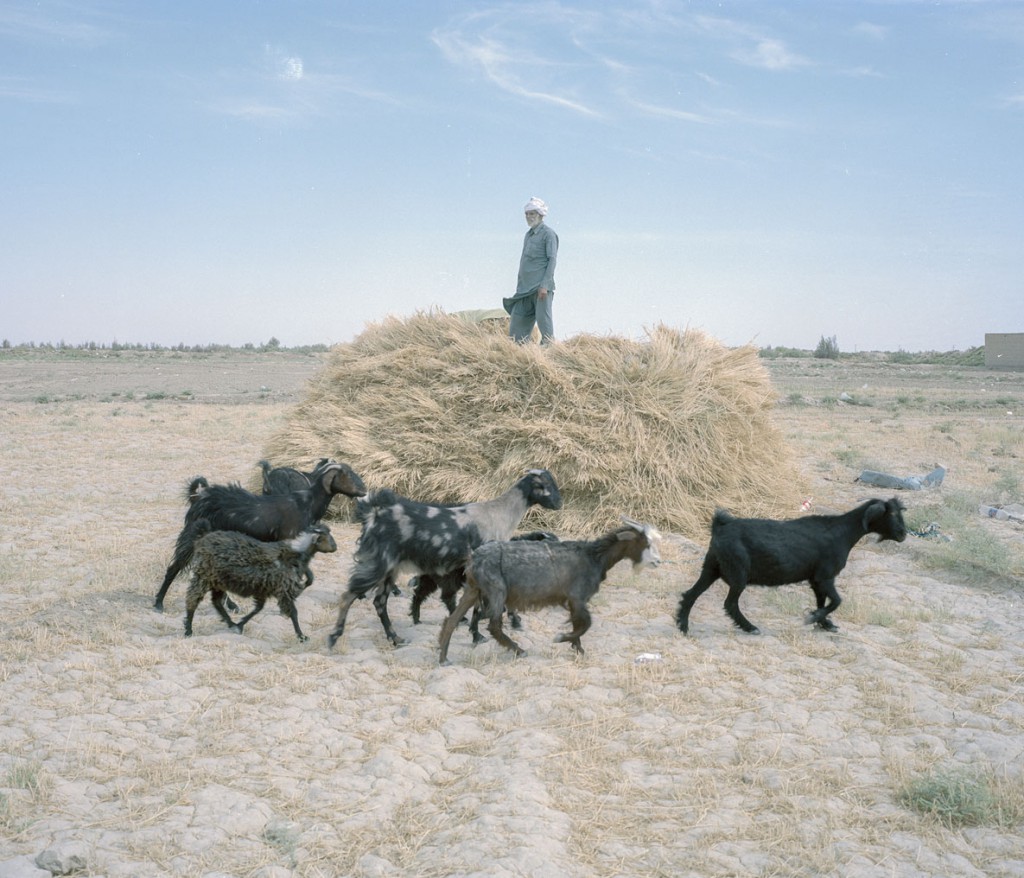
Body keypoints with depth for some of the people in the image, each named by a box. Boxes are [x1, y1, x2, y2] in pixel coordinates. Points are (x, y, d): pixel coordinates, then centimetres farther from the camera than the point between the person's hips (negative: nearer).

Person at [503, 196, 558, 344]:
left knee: (544, 321, -8)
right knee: (516, 324, 4)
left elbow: (552, 260, -11)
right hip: (525, 290, 8)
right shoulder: (528, 235, 21)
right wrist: (519, 286, 19)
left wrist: (544, 285, -20)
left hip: (541, 288, -8)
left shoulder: (548, 233, -3)